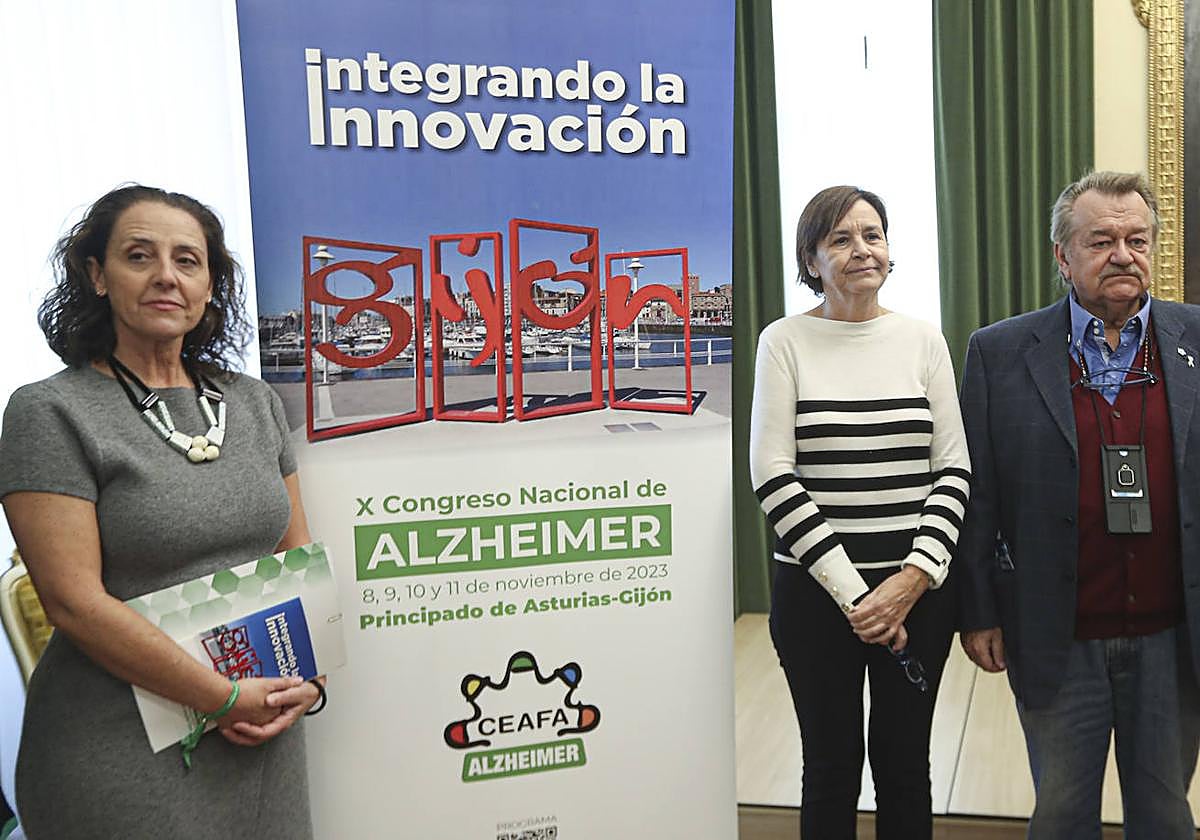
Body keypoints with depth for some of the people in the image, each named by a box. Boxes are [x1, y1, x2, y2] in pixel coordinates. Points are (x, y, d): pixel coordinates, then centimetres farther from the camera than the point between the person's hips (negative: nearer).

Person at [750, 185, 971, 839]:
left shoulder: (923, 340, 5)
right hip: (815, 589, -2)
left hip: (917, 588, 2)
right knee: (832, 769, 10)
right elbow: (772, 476, -8)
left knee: (905, 768, 13)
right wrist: (852, 591, -12)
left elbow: (954, 469, 3)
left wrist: (914, 577, -10)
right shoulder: (785, 342, -2)